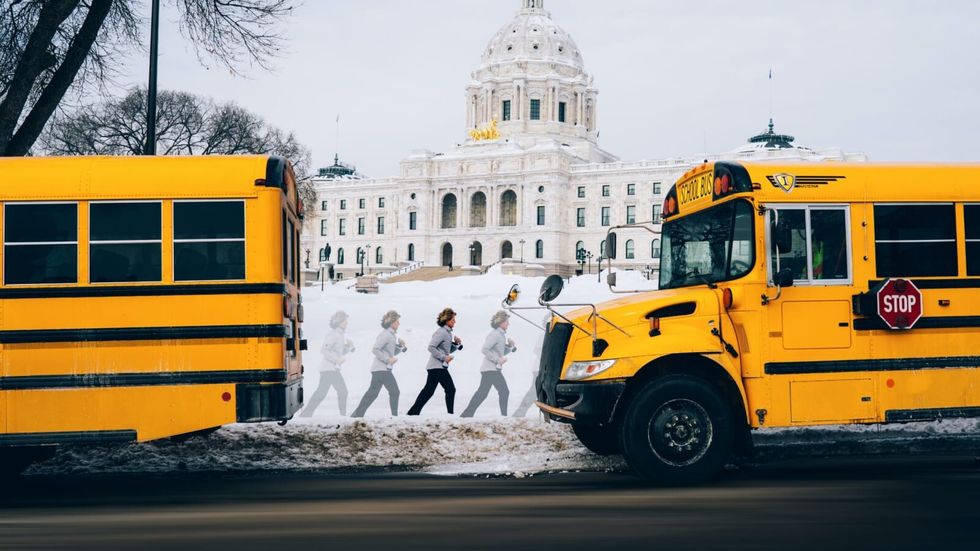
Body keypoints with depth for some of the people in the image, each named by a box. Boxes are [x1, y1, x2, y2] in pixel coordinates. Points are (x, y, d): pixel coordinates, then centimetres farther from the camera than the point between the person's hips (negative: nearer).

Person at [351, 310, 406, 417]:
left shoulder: (392, 334, 17)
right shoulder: (386, 334, -13)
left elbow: (393, 353, 23)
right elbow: (375, 349, -20)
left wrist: (401, 345, 7)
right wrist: (388, 359, -21)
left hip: (379, 369, 10)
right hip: (382, 369, -10)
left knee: (372, 393, 8)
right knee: (394, 391, -6)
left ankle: (357, 415, 10)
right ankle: (394, 415, -2)